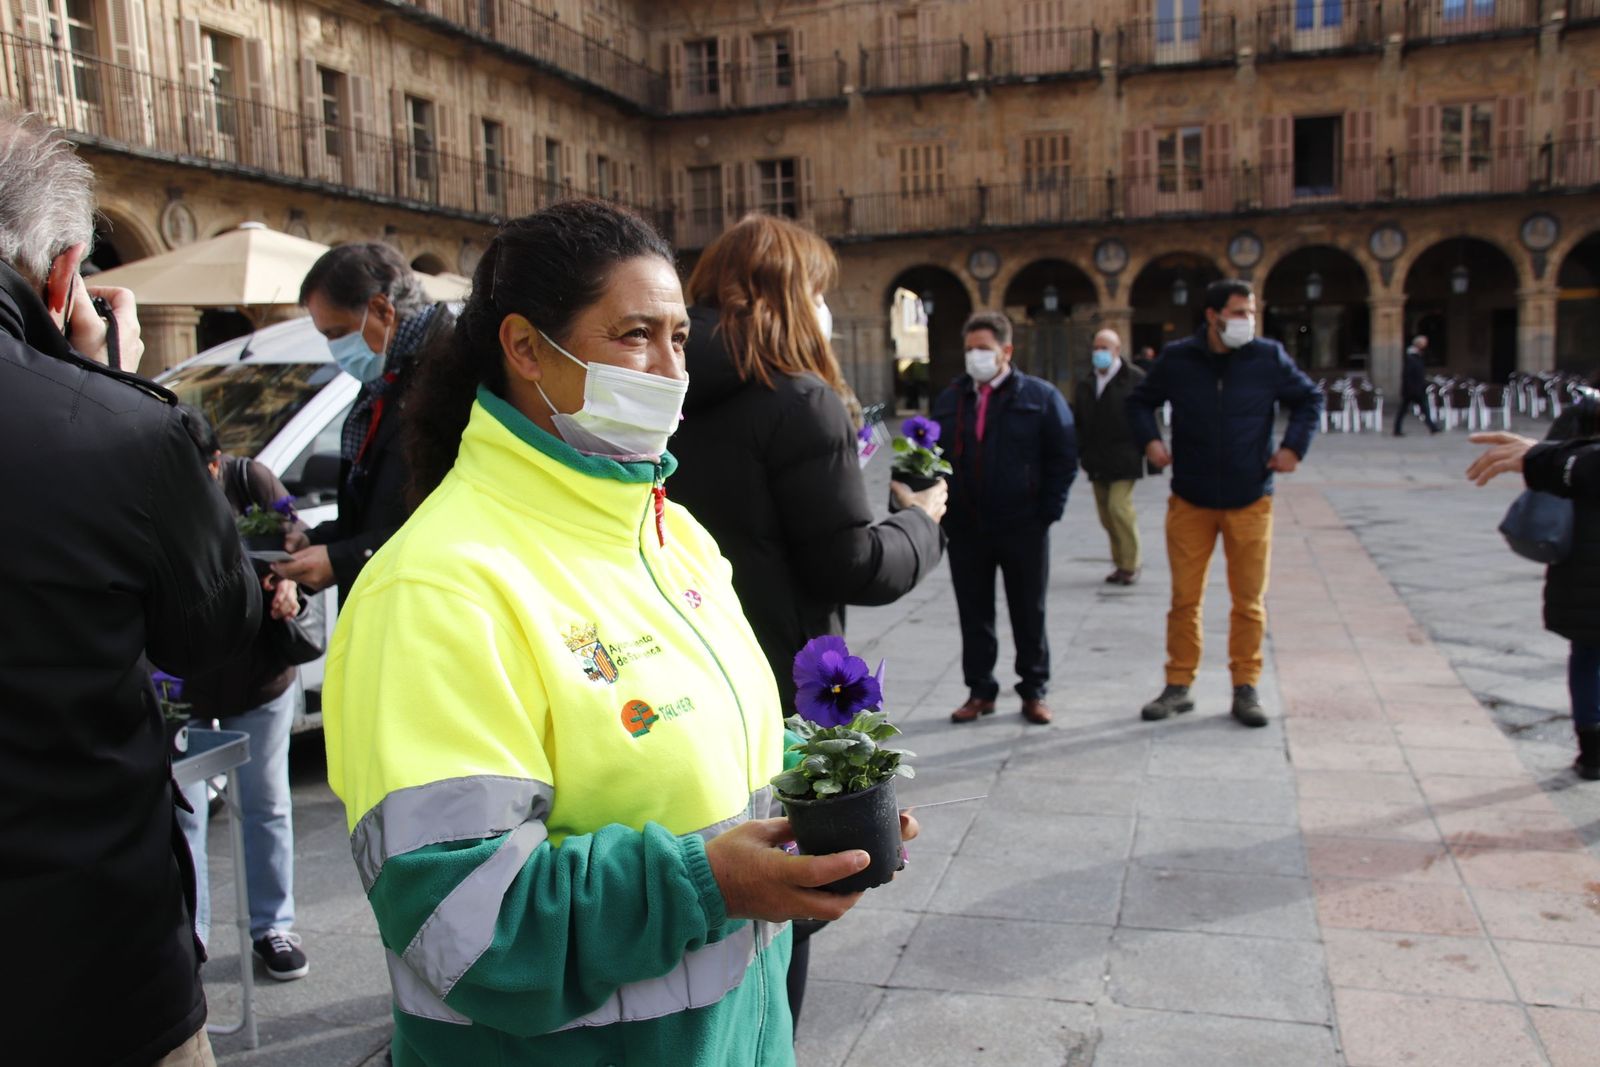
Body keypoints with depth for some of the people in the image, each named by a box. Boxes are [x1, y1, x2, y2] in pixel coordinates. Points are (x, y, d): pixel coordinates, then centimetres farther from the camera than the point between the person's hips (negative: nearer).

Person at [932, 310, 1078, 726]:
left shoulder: (1040, 395, 0)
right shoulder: (950, 399, 10)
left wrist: (1048, 511, -8)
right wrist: (940, 511, 3)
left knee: (1029, 614, 8)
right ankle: (980, 691, 21)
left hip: (1023, 530, -3)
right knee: (974, 614, 9)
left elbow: (1063, 458, -1)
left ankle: (1034, 691, 21)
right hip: (965, 529, 3)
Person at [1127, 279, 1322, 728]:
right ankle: (1178, 687, 16)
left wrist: (1293, 446, -1)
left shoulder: (1269, 357, -1)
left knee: (1249, 601, 6)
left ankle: (1245, 688, 18)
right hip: (1190, 501, 0)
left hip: (1250, 502, 0)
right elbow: (1139, 402, 12)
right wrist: (1150, 441, -4)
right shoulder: (1177, 358, -1)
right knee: (1184, 598, 5)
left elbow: (1310, 399, 12)